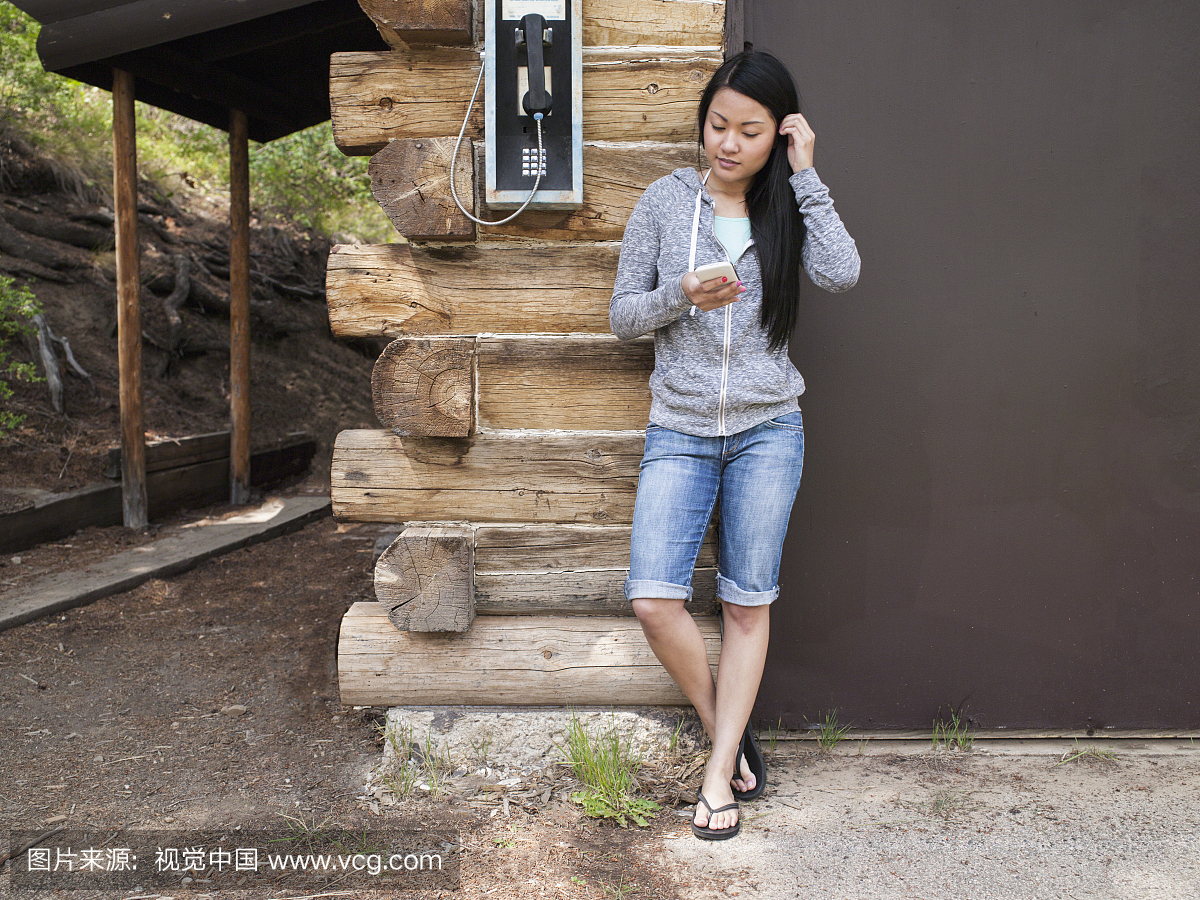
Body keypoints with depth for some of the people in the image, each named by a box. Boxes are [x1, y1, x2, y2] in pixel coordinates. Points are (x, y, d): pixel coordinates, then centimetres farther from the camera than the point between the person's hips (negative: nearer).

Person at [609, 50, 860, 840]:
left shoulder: (789, 209, 5)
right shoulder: (667, 201, 3)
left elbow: (842, 273, -15)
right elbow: (622, 315, 4)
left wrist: (804, 177, -10)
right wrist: (680, 295, -15)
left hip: (768, 429, 1)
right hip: (681, 430, 0)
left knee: (749, 604, 4)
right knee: (654, 599, -11)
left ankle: (721, 772, 16)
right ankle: (730, 735, 12)